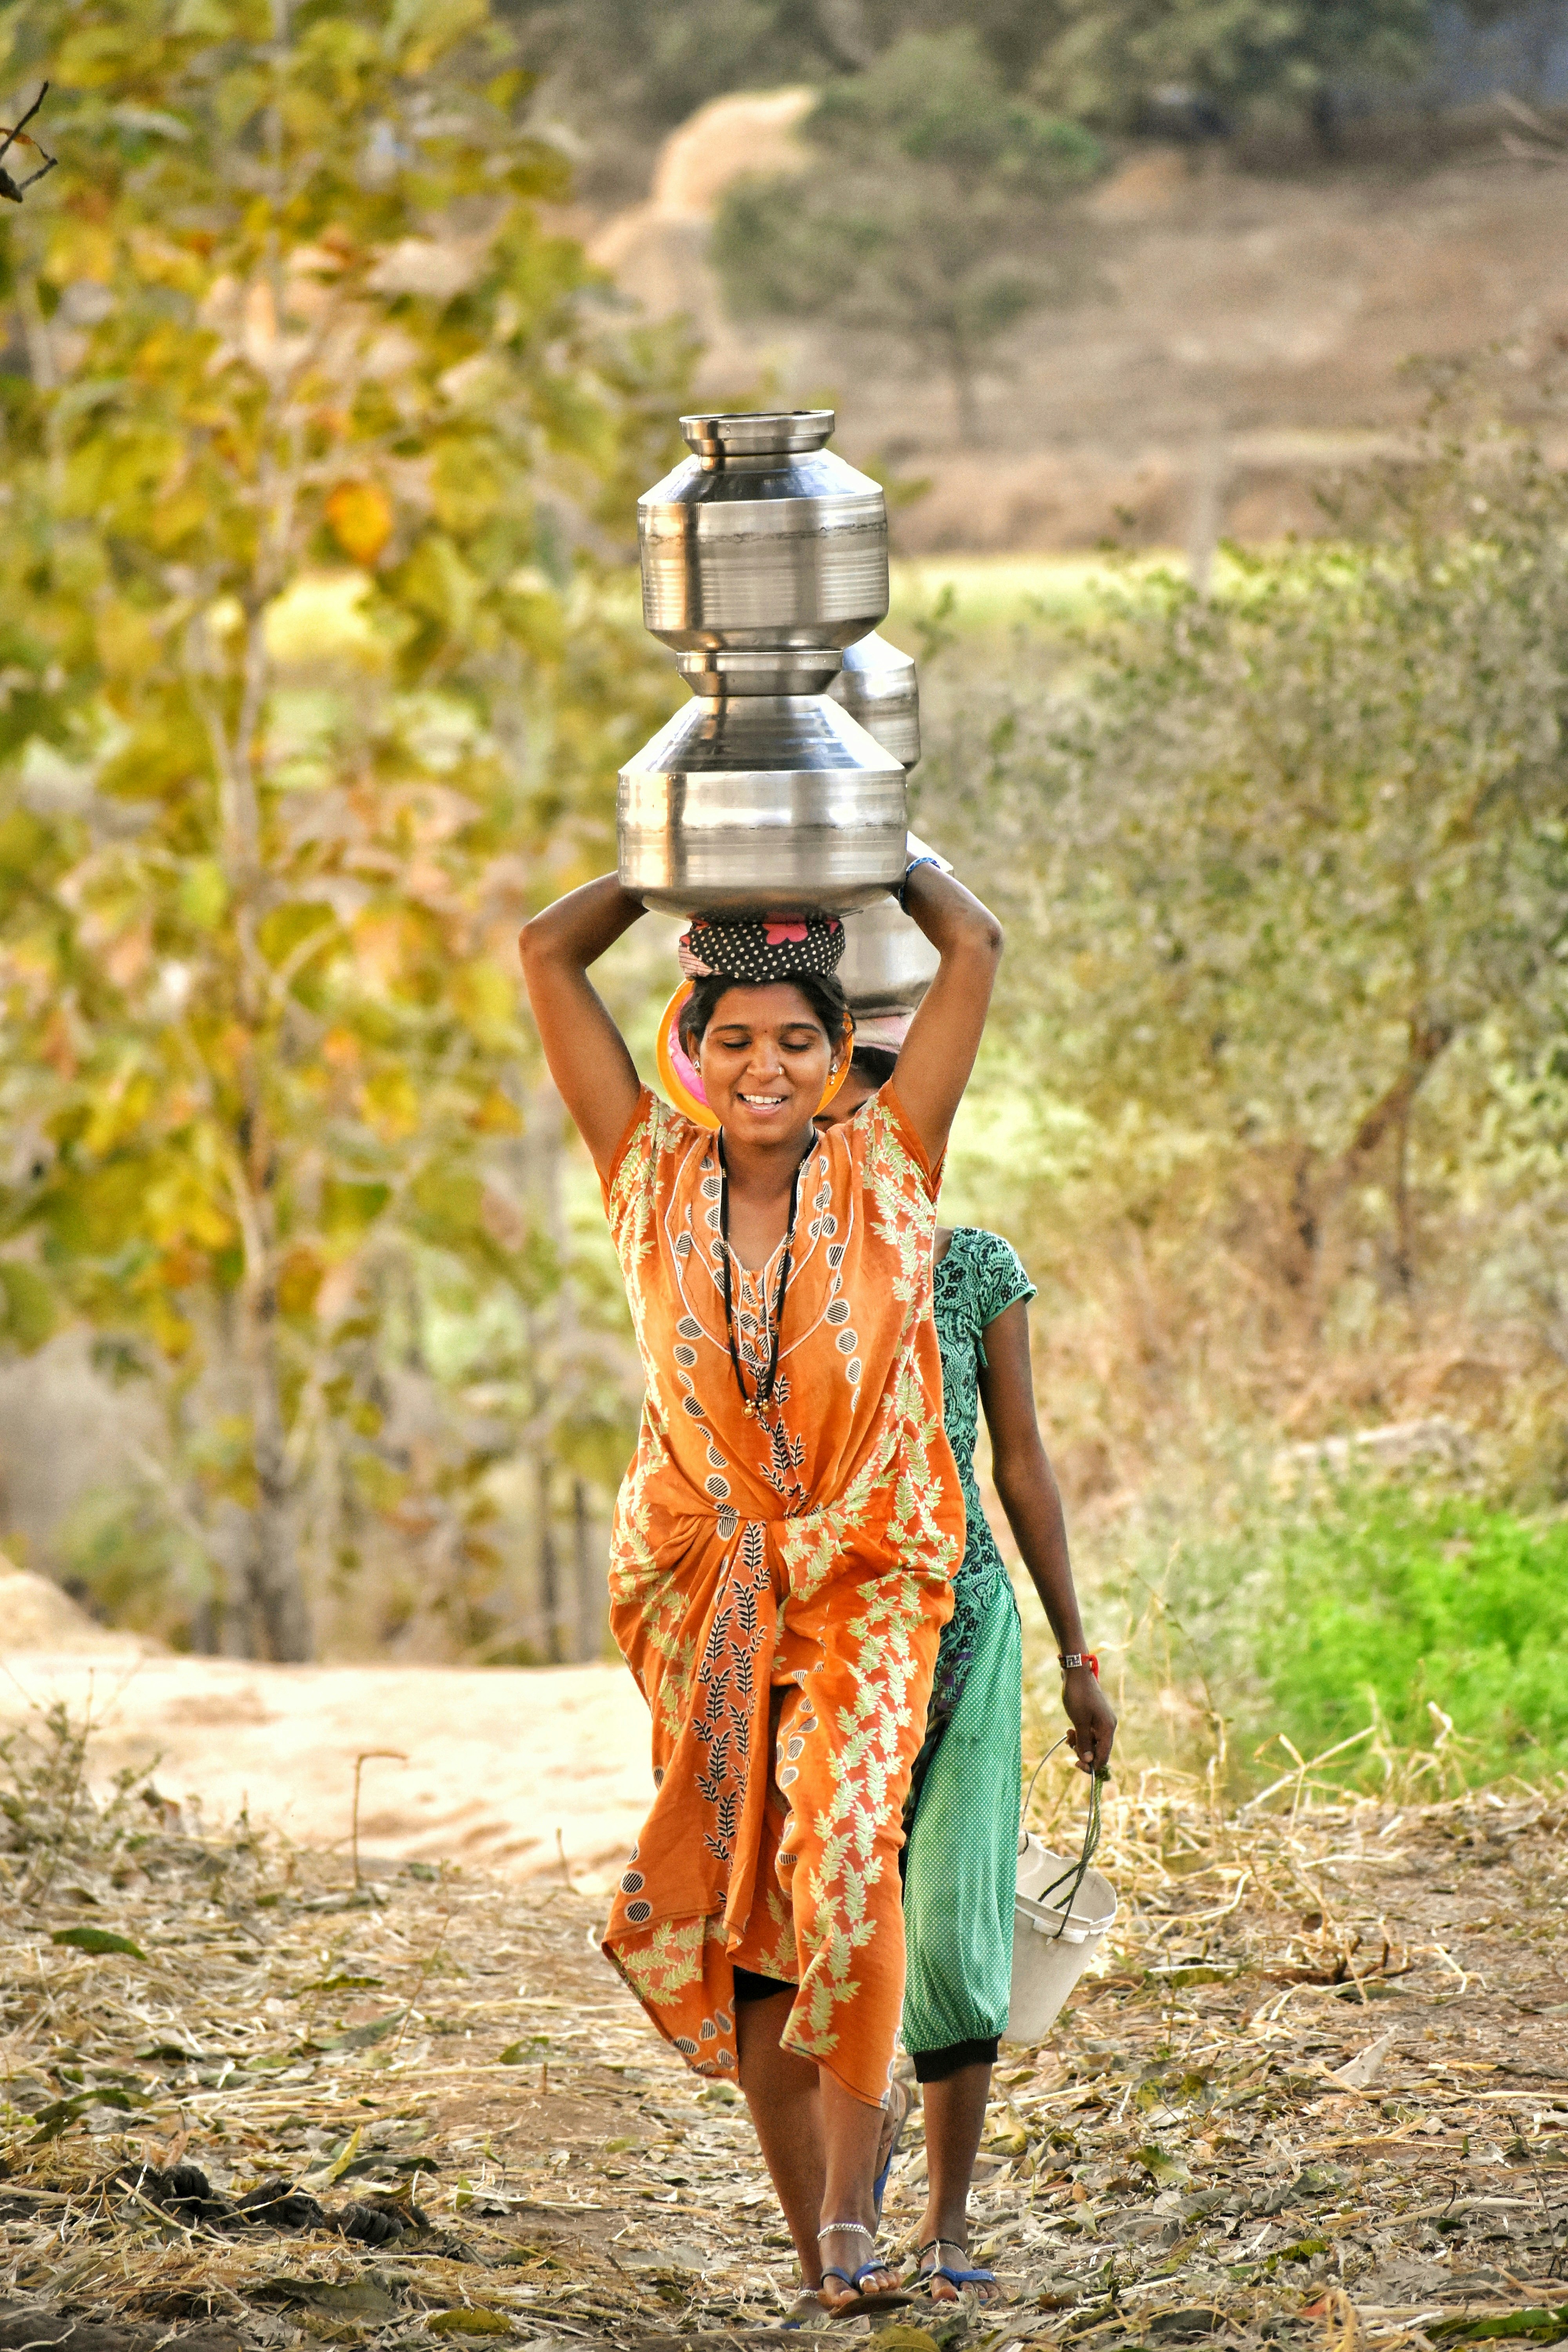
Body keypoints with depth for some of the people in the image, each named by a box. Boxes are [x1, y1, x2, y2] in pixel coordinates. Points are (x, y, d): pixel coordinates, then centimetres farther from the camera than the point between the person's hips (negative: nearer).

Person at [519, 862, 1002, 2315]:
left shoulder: (885, 1173, 1)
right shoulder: (654, 1180, 4)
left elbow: (975, 951, 1)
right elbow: (548, 954, 4)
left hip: (864, 1587, -2)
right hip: (704, 1589, 2)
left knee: (840, 1849, -23)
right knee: (734, 1903, 1)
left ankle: (851, 2210, -18)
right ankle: (817, 2245, 11)